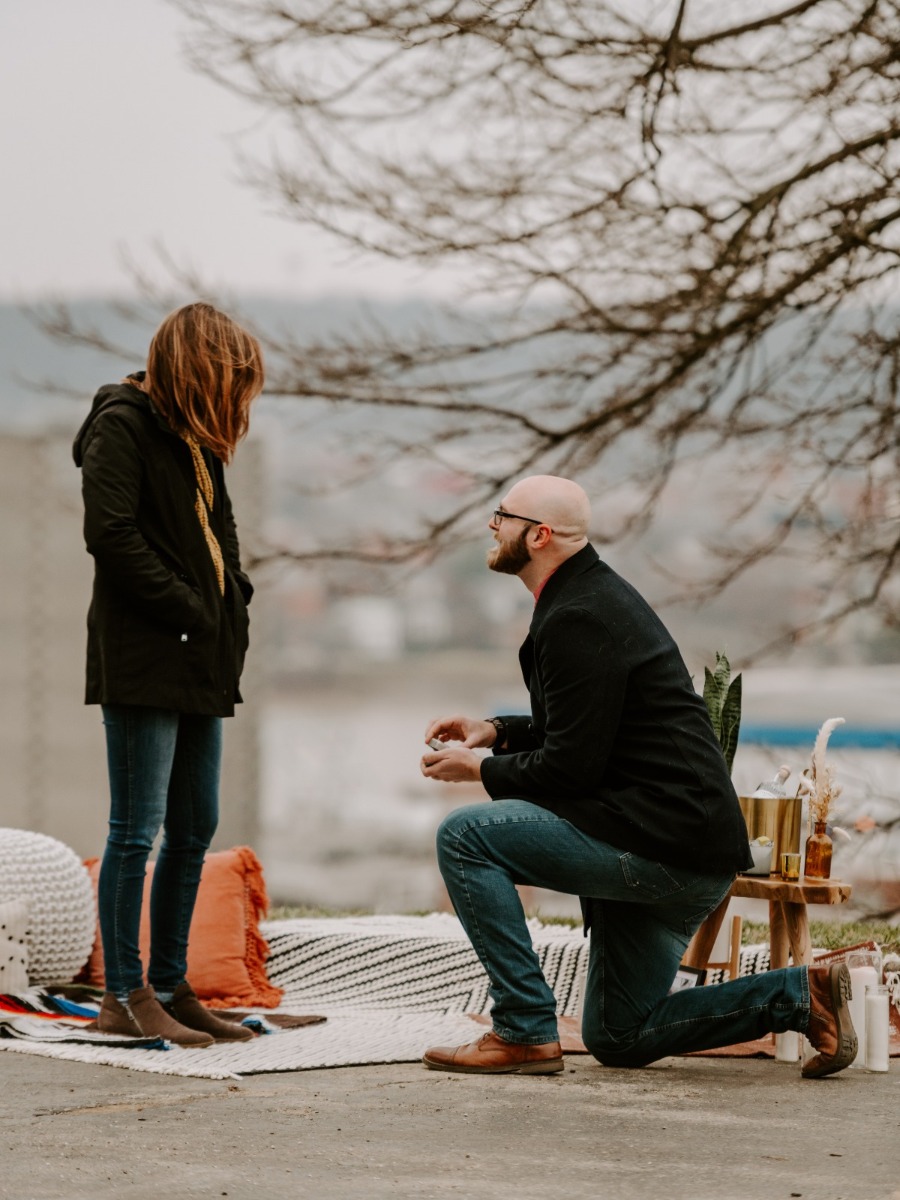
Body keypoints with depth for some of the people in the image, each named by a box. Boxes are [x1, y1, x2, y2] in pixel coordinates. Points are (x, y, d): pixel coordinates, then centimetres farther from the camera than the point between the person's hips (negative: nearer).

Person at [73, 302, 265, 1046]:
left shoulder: (194, 439, 19)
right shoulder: (122, 427, -8)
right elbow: (110, 533, -18)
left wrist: (233, 598, 6)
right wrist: (189, 611, -16)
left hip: (200, 664, 9)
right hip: (143, 662, -9)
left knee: (195, 829, 11)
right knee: (137, 828, -6)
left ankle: (169, 986, 18)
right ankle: (125, 995, -1)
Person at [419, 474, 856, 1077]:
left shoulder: (578, 619, -17)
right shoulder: (596, 593, 16)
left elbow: (571, 768, -20)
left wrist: (481, 768, -4)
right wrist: (495, 731, 14)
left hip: (661, 842, -11)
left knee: (466, 836, -12)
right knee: (618, 1039, 18)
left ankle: (524, 1029, -10)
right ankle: (800, 994, 12)